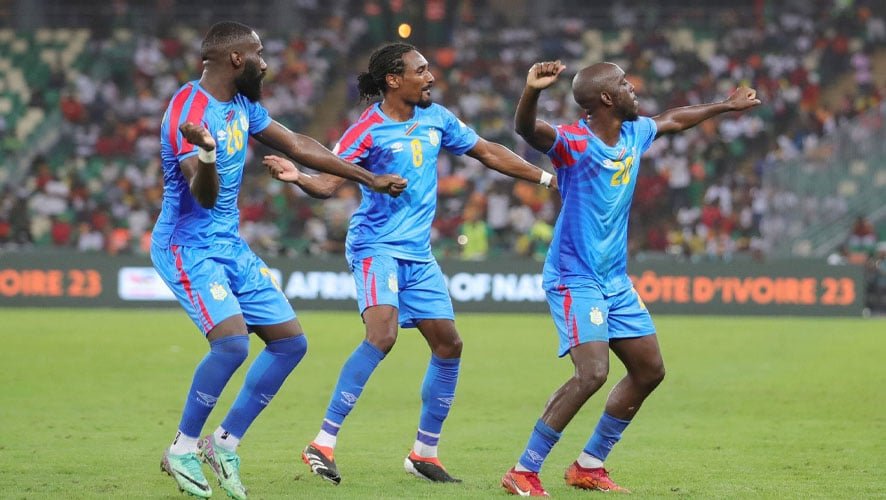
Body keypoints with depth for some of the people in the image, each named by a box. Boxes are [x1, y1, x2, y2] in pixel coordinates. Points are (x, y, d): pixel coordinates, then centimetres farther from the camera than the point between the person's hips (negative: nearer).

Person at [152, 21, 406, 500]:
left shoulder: (242, 104, 7)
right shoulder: (188, 113, -20)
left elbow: (298, 146, 18)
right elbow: (205, 196, -28)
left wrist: (369, 179, 21)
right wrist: (207, 154, -50)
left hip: (230, 245, 9)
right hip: (189, 246, -9)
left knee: (291, 342, 4)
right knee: (232, 341, -27)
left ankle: (225, 443, 11)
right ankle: (182, 448, -9)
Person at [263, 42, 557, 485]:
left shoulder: (436, 118, 8)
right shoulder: (368, 129, -11)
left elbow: (488, 153, 19)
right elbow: (329, 182, -16)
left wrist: (546, 178, 22)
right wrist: (297, 178, -37)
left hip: (418, 253, 8)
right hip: (376, 246, -8)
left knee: (448, 344, 7)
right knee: (382, 334, -27)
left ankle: (424, 452, 21)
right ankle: (323, 443, -23)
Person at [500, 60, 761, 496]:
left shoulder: (634, 133, 6)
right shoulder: (574, 142, -18)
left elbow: (673, 120, 27)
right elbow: (526, 130, -38)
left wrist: (726, 105, 40)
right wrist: (531, 91, -59)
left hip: (615, 280, 9)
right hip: (575, 278, -9)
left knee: (649, 370, 12)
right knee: (592, 373, -23)